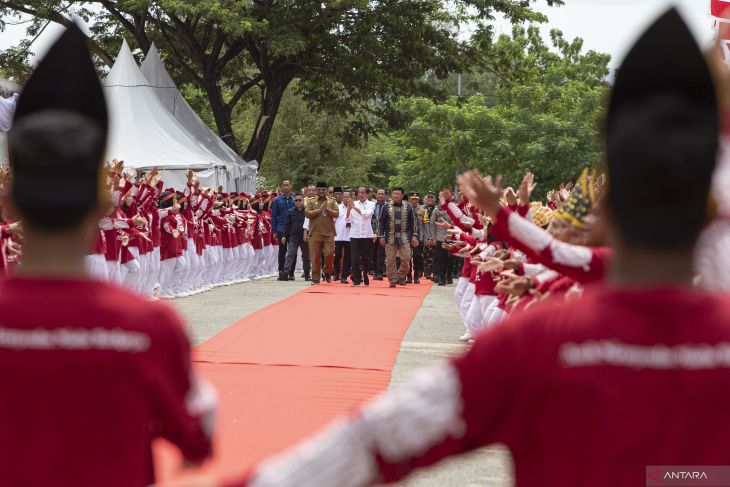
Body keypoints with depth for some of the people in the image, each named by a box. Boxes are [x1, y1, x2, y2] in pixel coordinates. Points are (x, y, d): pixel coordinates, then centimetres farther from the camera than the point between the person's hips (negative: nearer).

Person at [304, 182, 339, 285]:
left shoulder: (332, 201, 10)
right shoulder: (311, 201, 7)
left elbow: (336, 214, 0)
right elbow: (307, 213, -5)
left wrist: (327, 209, -13)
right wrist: (319, 210, -13)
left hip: (329, 233, 0)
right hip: (315, 233, 0)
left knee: (330, 254, -7)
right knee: (315, 257, 0)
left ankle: (328, 272, 18)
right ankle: (315, 278, 6)